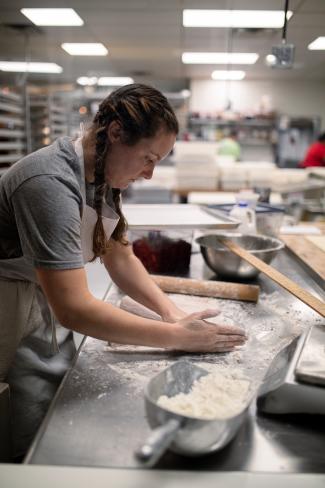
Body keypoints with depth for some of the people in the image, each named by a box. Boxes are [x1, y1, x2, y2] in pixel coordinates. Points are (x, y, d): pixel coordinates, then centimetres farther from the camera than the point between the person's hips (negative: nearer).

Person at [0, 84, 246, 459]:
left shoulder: (102, 177, -3)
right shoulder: (51, 184, -31)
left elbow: (120, 258, 4)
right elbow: (74, 308, -33)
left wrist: (174, 313, -8)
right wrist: (177, 336, -25)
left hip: (48, 309, 8)